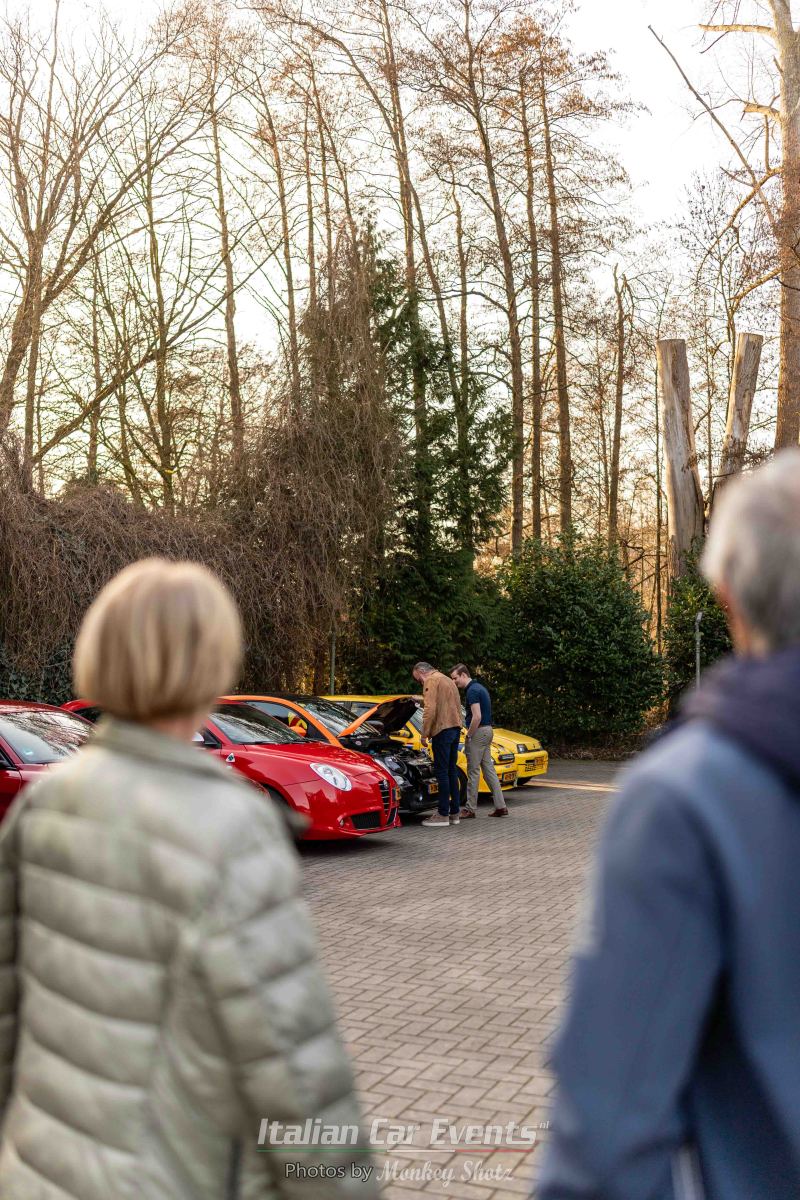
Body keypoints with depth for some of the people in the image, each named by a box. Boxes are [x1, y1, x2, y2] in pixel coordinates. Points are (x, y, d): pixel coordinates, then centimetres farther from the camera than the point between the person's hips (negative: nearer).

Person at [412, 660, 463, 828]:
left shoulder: (431, 681, -6)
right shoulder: (448, 680, 24)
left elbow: (430, 710, -16)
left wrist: (425, 734, -12)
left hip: (442, 729, -9)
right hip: (456, 728, 9)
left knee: (442, 772, -6)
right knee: (452, 771, 13)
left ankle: (443, 815, -6)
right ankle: (454, 812, 16)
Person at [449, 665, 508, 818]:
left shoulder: (472, 691, -16)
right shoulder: (479, 687, 16)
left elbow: (477, 717, -23)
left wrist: (468, 736, -13)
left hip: (478, 731, -10)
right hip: (487, 730, 10)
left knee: (473, 771, -3)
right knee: (488, 769, 10)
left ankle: (470, 808, 2)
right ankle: (500, 806, 8)